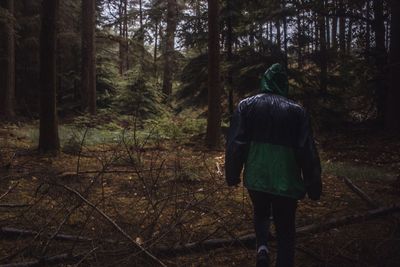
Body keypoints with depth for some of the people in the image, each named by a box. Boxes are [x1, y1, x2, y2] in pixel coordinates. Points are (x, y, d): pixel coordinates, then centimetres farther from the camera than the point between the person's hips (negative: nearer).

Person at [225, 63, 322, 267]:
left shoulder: (246, 105, -2)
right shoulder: (296, 111, -4)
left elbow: (235, 144, -3)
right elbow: (308, 152, -4)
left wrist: (232, 175, 8)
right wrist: (314, 186, 3)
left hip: (256, 177, 2)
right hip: (286, 180, -1)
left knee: (261, 214, 26)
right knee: (285, 229, 13)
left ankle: (262, 246, 3)